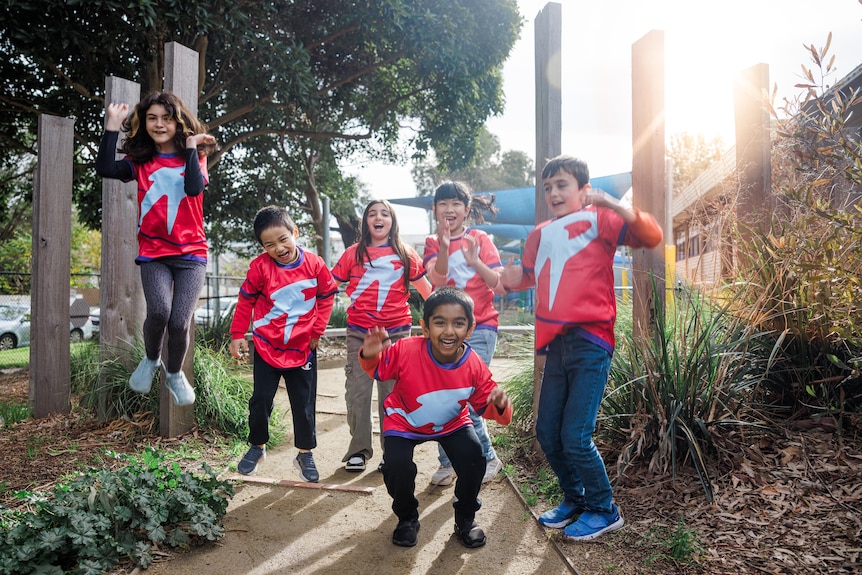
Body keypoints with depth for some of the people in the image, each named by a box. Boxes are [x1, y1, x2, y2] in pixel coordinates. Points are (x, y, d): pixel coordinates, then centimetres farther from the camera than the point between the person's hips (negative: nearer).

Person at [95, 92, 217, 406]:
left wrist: (191, 146, -12)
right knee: (158, 311, -23)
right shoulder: (140, 162, 7)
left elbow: (195, 188, -15)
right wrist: (113, 124, -9)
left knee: (180, 321, -12)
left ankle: (174, 373, 21)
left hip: (191, 253, 0)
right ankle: (151, 359, 12)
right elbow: (104, 169, -12)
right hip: (153, 253, 1)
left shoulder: (194, 157, 6)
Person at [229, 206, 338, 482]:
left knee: (304, 404, 8)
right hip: (267, 346, 0)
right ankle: (257, 446, 31)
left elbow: (326, 297, 3)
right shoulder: (260, 267, -11)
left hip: (303, 348, 0)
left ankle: (305, 454, 23)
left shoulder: (315, 265, -10)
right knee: (261, 400, 8)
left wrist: (317, 331, 0)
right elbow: (245, 301, 0)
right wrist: (237, 335, 1)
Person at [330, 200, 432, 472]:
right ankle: (359, 450, 14)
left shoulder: (405, 254, 6)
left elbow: (426, 289, 12)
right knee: (357, 391, 1)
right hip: (359, 332, 1)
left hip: (396, 332, -1)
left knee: (392, 392, 4)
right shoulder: (353, 253, 6)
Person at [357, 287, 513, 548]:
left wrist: (500, 406, -36)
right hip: (404, 422, -1)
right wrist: (369, 356, -37)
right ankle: (407, 518, 14)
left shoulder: (475, 367, -25)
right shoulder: (405, 351, -31)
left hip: (452, 423, 1)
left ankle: (465, 519, 14)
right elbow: (378, 369, -14)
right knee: (397, 467, -22)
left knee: (473, 460, -19)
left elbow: (485, 406, -12)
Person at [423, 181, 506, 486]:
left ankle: (487, 458, 11)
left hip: (479, 328, -3)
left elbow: (501, 286, -6)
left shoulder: (480, 239, 1)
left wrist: (475, 262, -22)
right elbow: (437, 278, -11)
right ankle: (447, 462, 18)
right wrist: (444, 246, -27)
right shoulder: (432, 243, 8)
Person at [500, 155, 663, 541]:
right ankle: (575, 499, 33)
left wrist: (612, 205, -28)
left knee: (575, 436, -8)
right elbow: (525, 275, 29)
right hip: (557, 343, 7)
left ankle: (604, 510, 17)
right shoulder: (539, 235, 15)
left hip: (590, 340, -7)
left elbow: (651, 237, -16)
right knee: (547, 432, 11)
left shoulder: (597, 220, -2)